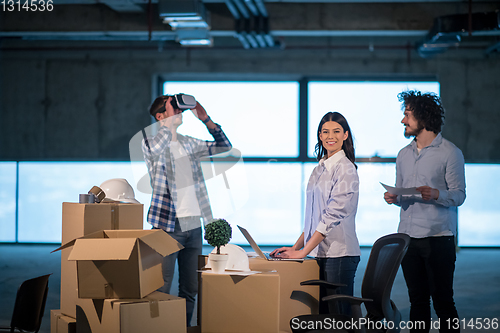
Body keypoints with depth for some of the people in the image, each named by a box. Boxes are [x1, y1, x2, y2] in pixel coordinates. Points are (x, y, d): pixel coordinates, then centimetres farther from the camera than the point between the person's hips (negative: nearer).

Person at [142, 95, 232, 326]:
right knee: (161, 291, -6)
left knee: (190, 289, 10)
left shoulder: (188, 144, 15)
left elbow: (224, 146, 18)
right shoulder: (151, 142, -3)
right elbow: (155, 148, -28)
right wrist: (170, 121, -19)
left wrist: (205, 119, 7)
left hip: (193, 225, 6)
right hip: (168, 226, -6)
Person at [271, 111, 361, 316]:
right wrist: (296, 246, 11)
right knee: (320, 315, 10)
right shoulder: (320, 168, 15)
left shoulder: (345, 169, -10)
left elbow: (333, 216, -16)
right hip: (319, 253, 8)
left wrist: (303, 252, -16)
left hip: (339, 254, -8)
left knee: (338, 315, -4)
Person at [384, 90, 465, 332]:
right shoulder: (404, 155, 16)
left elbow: (459, 195, -6)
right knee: (417, 300, 9)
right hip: (407, 237, 6)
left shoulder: (450, 152, -2)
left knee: (442, 300, -5)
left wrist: (436, 194, -25)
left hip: (438, 237, -5)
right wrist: (394, 198, -1)